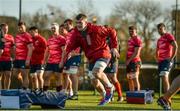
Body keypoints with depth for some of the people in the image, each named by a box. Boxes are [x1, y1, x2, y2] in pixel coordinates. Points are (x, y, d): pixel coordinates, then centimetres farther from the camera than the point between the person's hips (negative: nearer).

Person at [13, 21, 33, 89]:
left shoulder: (27, 36, -8)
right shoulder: (17, 36, 16)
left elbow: (30, 49, -13)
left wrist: (28, 59, -18)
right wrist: (15, 58, 18)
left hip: (24, 60, -8)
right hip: (17, 59, 8)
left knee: (24, 75, -3)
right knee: (15, 74, 11)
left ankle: (25, 88, 1)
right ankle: (23, 84, 28)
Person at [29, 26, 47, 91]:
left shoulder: (41, 39, -4)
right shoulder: (31, 39, 14)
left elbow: (44, 49, -11)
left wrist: (35, 48, -15)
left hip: (39, 61, -6)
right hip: (32, 61, 6)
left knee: (39, 76, -11)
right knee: (33, 77, 8)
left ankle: (41, 90, -7)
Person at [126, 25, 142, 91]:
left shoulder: (137, 39, -9)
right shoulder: (130, 40, 20)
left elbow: (136, 53, -15)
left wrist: (129, 60, -13)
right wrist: (127, 60, 12)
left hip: (134, 62, -10)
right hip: (129, 62, 10)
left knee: (135, 79, -13)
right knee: (129, 79, 11)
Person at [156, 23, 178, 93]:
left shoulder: (169, 36, -3)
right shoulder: (159, 40, 22)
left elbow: (175, 46, -14)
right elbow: (157, 51, 34)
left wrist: (172, 58, -14)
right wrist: (158, 59, 19)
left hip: (167, 60, -9)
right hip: (161, 61, 9)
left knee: (164, 77, -20)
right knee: (165, 78, 8)